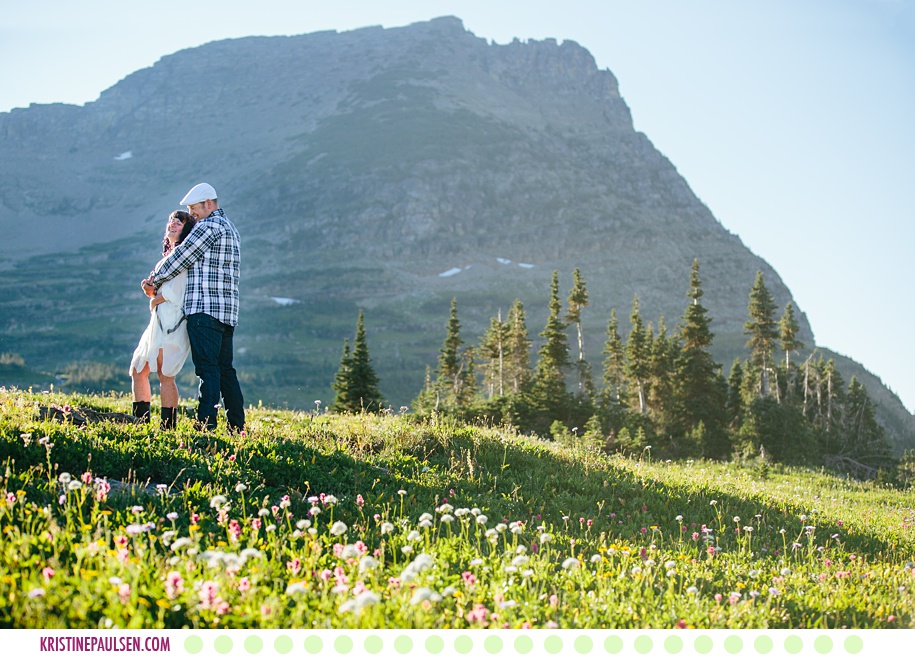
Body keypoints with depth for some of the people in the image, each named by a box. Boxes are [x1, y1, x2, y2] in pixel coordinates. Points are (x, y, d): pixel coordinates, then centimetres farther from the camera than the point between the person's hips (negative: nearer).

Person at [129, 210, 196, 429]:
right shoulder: (170, 253, 22)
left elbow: (173, 292, -17)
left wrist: (154, 301, -2)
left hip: (172, 320, -10)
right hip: (159, 321, 10)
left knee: (164, 374, -10)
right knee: (137, 370, 12)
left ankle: (168, 427, -8)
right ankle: (142, 422, 16)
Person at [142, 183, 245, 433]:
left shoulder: (210, 225, -7)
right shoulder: (229, 228, 25)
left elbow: (181, 258, -7)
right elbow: (193, 264, 23)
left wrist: (155, 280, 9)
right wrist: (158, 282, 14)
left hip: (205, 309, -10)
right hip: (227, 312, 10)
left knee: (207, 368, -12)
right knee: (225, 369, 11)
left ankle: (206, 424, -16)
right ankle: (236, 426, 11)